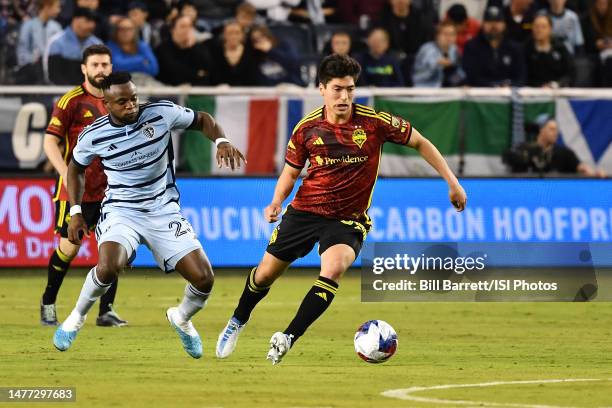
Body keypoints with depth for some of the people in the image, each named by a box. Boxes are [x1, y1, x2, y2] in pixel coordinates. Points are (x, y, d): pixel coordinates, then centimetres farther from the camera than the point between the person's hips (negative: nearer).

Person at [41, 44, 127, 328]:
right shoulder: (71, 101, -7)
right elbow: (50, 141, -9)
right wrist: (66, 174, -21)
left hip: (110, 190, 4)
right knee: (69, 247, -1)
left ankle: (106, 311, 3)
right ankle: (48, 303, 20)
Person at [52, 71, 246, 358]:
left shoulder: (161, 114, -11)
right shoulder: (93, 136, -10)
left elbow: (202, 120, 5)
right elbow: (75, 168, 11)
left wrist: (221, 141, -14)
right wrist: (75, 211, 4)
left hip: (163, 210, 2)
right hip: (121, 211, -2)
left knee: (203, 278, -9)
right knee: (108, 267, -32)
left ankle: (182, 318, 26)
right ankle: (77, 317, -3)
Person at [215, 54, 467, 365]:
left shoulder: (374, 122, -13)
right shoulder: (307, 128, -7)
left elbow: (420, 143, -1)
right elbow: (290, 172, 7)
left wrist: (452, 182, -3)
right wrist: (276, 202, -12)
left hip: (348, 219, -2)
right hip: (305, 210, 2)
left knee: (334, 268, -30)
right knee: (266, 272, 8)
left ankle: (288, 338, -24)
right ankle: (238, 321, 39)